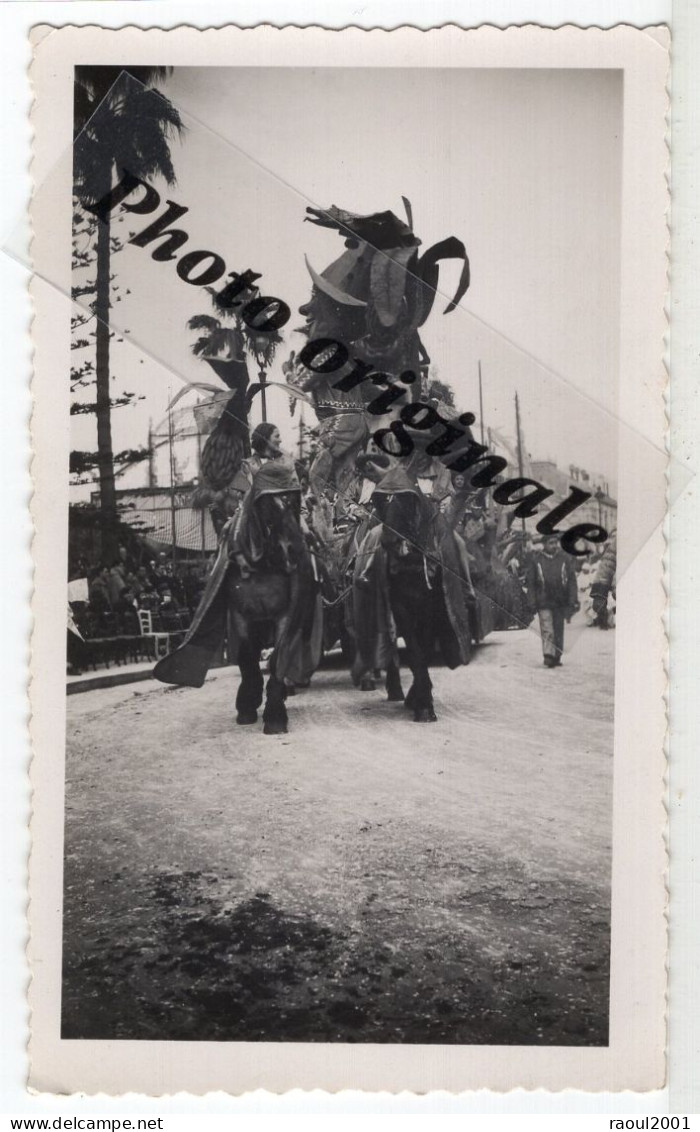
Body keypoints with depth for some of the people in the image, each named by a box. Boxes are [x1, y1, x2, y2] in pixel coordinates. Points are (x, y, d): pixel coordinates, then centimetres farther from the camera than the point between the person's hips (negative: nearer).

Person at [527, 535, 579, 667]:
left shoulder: (565, 559, 4)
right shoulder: (536, 560, 1)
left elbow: (571, 580, 4)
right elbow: (531, 583, 4)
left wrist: (573, 601, -3)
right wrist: (532, 602, -2)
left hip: (561, 602, 2)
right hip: (544, 602, -2)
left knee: (559, 631, 8)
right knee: (547, 631, -11)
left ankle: (556, 658, 17)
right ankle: (548, 657, -12)